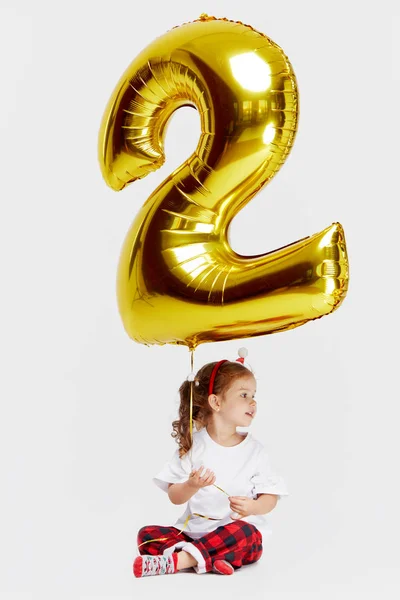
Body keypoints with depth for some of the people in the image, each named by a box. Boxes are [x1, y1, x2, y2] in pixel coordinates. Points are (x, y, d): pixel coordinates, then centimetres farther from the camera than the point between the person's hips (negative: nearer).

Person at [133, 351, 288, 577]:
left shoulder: (254, 449, 1)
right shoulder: (193, 444, 1)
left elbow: (270, 497, 1)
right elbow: (175, 497, 1)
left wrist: (253, 507, -21)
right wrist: (192, 486, -20)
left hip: (237, 531, -1)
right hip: (194, 529, 1)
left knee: (247, 534, -35)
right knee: (147, 534, -19)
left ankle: (177, 560, -34)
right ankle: (211, 560, -35)